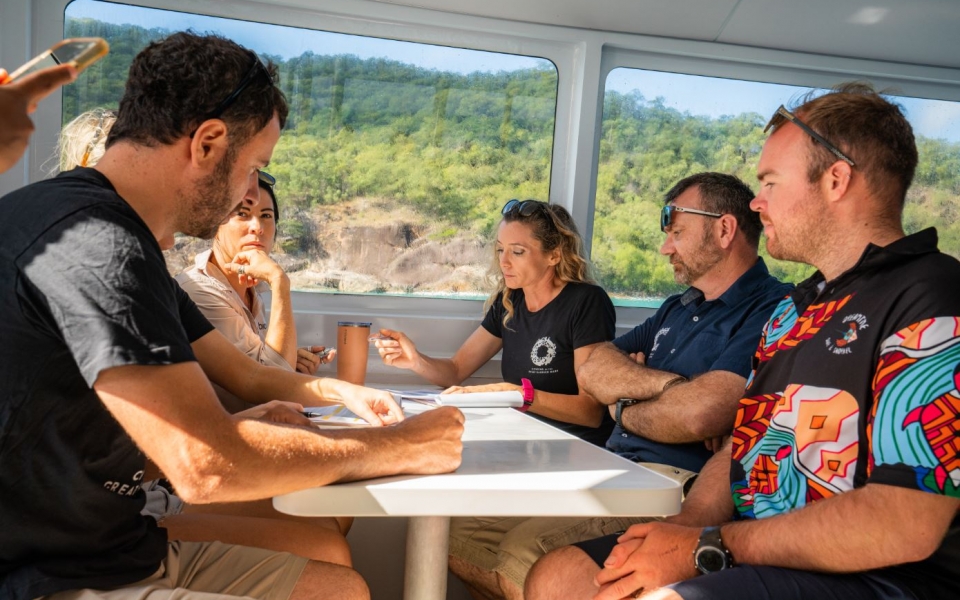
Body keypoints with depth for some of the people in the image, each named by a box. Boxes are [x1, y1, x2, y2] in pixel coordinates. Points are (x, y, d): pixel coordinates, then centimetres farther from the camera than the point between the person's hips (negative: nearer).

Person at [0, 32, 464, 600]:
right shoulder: (94, 242, -24)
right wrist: (401, 445, -18)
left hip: (124, 548, 10)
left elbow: (247, 374, 22)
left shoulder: (128, 246, 11)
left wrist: (340, 391, 7)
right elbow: (207, 465, -29)